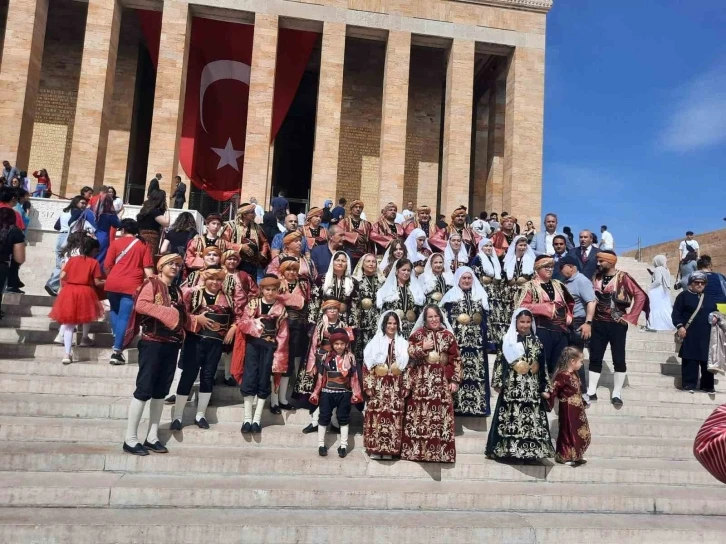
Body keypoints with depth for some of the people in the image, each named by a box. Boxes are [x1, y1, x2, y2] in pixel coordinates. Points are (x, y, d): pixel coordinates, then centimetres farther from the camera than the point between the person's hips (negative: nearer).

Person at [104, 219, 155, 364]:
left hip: (113, 284, 1)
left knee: (114, 311, 25)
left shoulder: (116, 243, 6)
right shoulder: (143, 245, 7)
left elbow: (107, 265, 3)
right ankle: (117, 351, -6)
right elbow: (148, 269, -1)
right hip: (132, 285, -1)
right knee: (124, 317, -1)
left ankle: (117, 341, 17)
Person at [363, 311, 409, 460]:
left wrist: (406, 387, -1)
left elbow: (407, 367, 6)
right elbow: (367, 366, 1)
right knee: (376, 416, -3)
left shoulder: (403, 344, 9)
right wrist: (368, 386, -7)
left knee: (393, 417, 0)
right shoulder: (374, 343, 4)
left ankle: (389, 450, 9)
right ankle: (375, 449, 6)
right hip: (378, 385, -1)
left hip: (396, 387, 1)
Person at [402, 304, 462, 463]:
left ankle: (441, 451, 7)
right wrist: (422, 348, -14)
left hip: (441, 381, 1)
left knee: (441, 414, 0)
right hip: (421, 380, -1)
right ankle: (416, 449, 5)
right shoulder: (417, 334, 5)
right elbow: (407, 353, -1)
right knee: (419, 413, -3)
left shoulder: (448, 335, 7)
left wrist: (455, 380, -1)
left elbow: (456, 359, 5)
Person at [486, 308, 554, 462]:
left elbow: (542, 367, 11)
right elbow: (500, 362, 0)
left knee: (532, 418, 1)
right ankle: (509, 449, 3)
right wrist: (498, 382, -5)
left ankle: (530, 451, 8)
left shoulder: (536, 342, 10)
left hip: (532, 388, 3)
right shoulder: (508, 340, 1)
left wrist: (545, 387, 8)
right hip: (512, 387, -2)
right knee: (511, 418, -4)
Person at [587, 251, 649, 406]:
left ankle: (617, 394, 10)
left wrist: (630, 317, -13)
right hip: (598, 324, 4)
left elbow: (641, 295, -13)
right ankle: (591, 392, 12)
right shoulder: (596, 277, 6)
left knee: (618, 360, 1)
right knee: (595, 358, 5)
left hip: (617, 324, -4)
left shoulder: (623, 277, -8)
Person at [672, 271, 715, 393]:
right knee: (690, 360, -4)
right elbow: (676, 313, -4)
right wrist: (680, 326, -16)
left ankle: (707, 385, 14)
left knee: (707, 360, 6)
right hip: (690, 334, -5)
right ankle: (689, 385, 1)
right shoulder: (683, 295, 1)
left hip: (706, 334, 5)